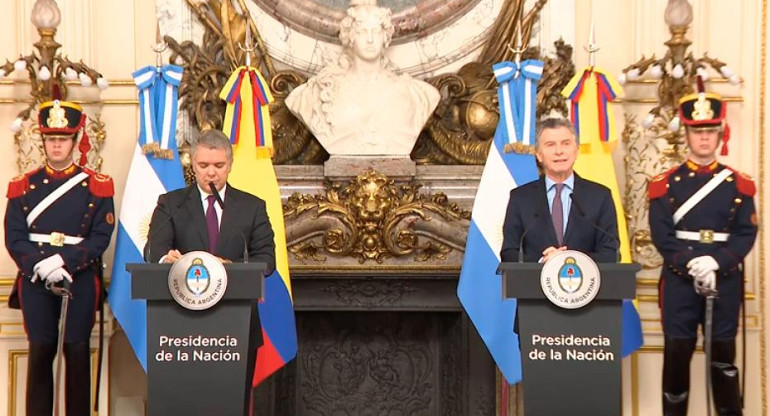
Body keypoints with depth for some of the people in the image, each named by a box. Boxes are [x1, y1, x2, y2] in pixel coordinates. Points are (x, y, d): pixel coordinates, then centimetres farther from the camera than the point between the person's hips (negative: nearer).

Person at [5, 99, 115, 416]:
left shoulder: (97, 186, 4)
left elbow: (101, 236, -5)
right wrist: (40, 265, -15)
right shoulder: (23, 186, 8)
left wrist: (64, 261, -16)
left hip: (81, 279, -1)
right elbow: (14, 237, 1)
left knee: (77, 351, 2)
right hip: (35, 280, 1)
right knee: (40, 351, 3)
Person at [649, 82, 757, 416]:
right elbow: (661, 234, -5)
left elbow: (746, 234, -2)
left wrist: (716, 261, -17)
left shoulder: (738, 184, 6)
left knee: (723, 354, 7)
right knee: (677, 353, 2)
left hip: (725, 279, 1)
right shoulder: (666, 184, 3)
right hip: (679, 279, -1)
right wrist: (691, 263, -18)